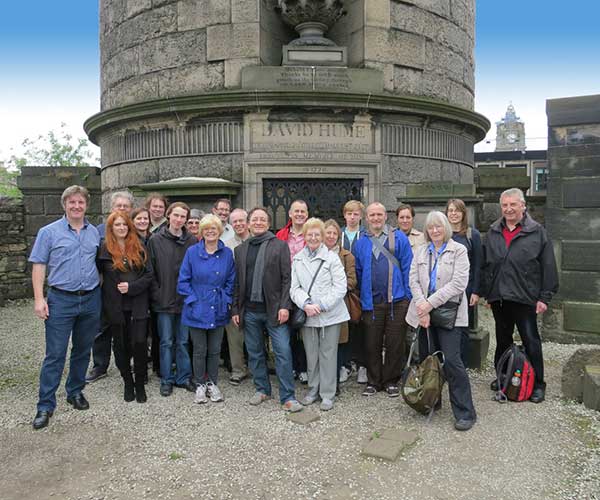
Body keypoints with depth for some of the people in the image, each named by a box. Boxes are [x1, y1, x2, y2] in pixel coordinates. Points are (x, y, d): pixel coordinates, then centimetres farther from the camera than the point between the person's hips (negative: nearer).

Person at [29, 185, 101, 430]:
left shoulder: (94, 233, 9)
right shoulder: (49, 232, -1)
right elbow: (38, 266, -3)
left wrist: (100, 290, 8)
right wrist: (39, 298, -10)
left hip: (91, 300, 4)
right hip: (61, 300, -3)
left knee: (82, 351, 14)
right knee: (55, 354, -2)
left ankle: (76, 391, 30)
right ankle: (45, 405, 8)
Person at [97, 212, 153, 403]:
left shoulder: (138, 247, 5)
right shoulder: (104, 249, 1)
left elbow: (149, 274, 1)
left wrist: (131, 286, -11)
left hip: (138, 305, 0)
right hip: (116, 306, 0)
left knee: (139, 343, -6)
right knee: (121, 346, 9)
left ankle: (140, 384, 11)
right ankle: (128, 383, 26)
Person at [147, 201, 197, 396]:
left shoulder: (192, 241, 1)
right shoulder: (156, 240, -2)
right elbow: (150, 271, -2)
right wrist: (156, 295, -8)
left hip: (186, 300, 1)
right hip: (164, 300, -1)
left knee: (183, 342, 11)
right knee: (166, 342, 8)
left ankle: (184, 377, 24)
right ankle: (166, 380, 20)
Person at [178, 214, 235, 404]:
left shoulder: (227, 253, 1)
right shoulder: (192, 252, -5)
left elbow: (231, 281, 8)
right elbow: (183, 281, -3)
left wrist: (226, 300, -2)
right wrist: (193, 300, -10)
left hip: (218, 310, 2)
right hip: (197, 310, -2)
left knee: (215, 350, 11)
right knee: (199, 350, 7)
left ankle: (212, 383, 27)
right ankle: (200, 385, 24)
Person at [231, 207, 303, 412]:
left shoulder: (280, 245, 0)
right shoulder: (240, 249, 12)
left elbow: (287, 278, -5)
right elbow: (237, 282, 12)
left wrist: (285, 306, -13)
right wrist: (235, 309, 6)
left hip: (274, 310, -4)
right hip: (249, 311, 4)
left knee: (283, 352, -4)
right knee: (255, 353, 13)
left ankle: (287, 396, 6)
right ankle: (262, 389, 29)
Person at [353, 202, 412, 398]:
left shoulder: (399, 238, 2)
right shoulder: (360, 244, 9)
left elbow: (407, 268, -1)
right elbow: (358, 273, 13)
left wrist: (408, 295, -5)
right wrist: (363, 297, 9)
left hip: (397, 300, -2)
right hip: (372, 302, 2)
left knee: (395, 344, 7)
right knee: (372, 344, 9)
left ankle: (391, 381, 22)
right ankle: (373, 381, 23)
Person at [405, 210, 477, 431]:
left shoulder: (458, 250, -1)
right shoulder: (420, 251, 12)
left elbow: (458, 283, -11)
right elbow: (414, 281, 4)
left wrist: (431, 303, -15)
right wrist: (422, 308, -10)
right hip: (424, 312, 4)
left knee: (452, 360, -10)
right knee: (426, 359, 10)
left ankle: (465, 412, 1)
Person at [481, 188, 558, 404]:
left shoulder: (537, 232, -3)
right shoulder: (493, 233, 8)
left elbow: (548, 267, -4)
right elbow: (485, 265, 11)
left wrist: (544, 297, -8)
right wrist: (486, 292, 8)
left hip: (525, 298, -4)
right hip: (498, 297, 4)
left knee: (531, 341, 4)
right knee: (502, 340, 16)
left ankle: (537, 384, 17)